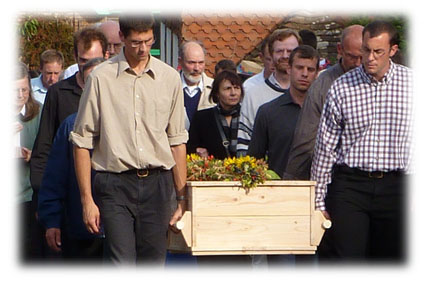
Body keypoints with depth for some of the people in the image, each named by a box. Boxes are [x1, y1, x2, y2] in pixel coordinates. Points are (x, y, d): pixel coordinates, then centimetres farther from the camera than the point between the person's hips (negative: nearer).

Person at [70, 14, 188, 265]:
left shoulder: (170, 78, 7)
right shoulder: (102, 78, -1)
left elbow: (177, 141, 11)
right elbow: (82, 141, 2)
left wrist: (182, 198, 8)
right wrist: (87, 199, -2)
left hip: (157, 183, 3)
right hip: (115, 185, -3)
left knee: (154, 264, 4)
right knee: (122, 266, -12)